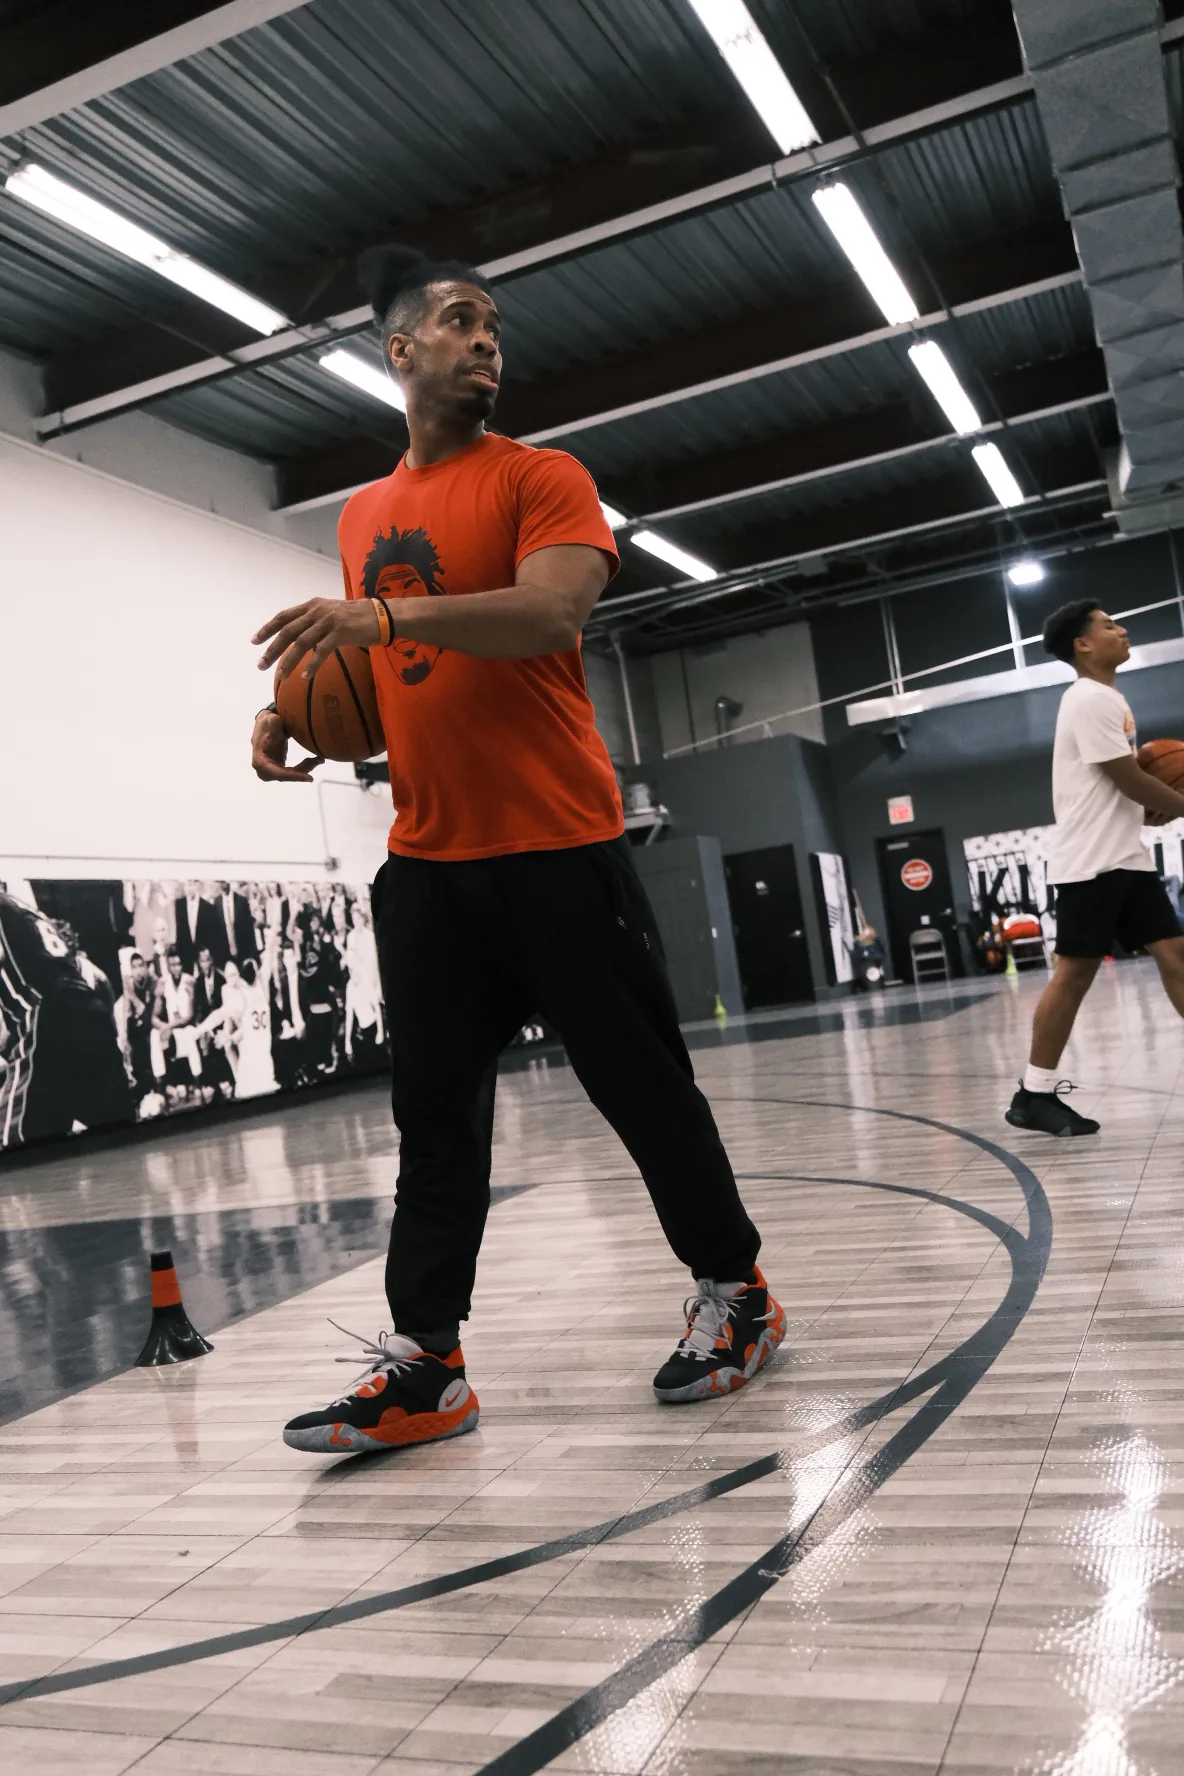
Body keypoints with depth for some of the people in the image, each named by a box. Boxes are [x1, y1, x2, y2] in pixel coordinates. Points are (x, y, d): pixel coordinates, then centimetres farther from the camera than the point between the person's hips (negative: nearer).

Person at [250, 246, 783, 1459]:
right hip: (427, 858, 5)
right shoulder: (363, 516, 18)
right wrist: (298, 716, 5)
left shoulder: (541, 479, 0)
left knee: (638, 1082, 4)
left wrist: (390, 613, -29)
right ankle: (424, 1363, 11)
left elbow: (552, 609, -19)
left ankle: (733, 1290, 23)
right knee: (433, 1109, 4)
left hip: (558, 847, -5)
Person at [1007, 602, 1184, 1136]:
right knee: (1074, 972, -7)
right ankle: (1035, 1094, 0)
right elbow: (1128, 779, -16)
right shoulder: (1092, 699, -12)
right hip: (1092, 861, -10)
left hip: (1124, 856, 10)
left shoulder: (1105, 700, 19)